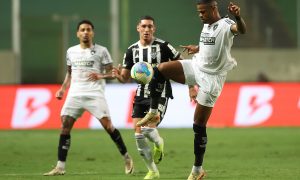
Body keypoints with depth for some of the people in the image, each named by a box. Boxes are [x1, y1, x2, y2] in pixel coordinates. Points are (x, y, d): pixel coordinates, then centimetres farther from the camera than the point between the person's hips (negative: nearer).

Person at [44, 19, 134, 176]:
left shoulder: (101, 51, 3)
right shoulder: (71, 51, 14)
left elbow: (111, 73, 2)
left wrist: (100, 76, -19)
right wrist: (63, 89, 12)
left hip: (95, 94, -4)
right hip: (75, 94, 4)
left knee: (107, 125, -11)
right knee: (65, 126, -8)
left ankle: (127, 158, 7)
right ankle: (60, 167, -6)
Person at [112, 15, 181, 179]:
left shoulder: (163, 46, -7)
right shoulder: (132, 50, 5)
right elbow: (126, 78, 9)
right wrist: (118, 76, -14)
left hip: (160, 94, -5)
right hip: (141, 94, 5)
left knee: (148, 128, -24)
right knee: (138, 135, -2)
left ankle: (158, 143, 14)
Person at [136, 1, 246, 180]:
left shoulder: (225, 25, -16)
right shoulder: (207, 25, 10)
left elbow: (241, 30, -41)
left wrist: (238, 17, -61)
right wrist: (197, 49, 35)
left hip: (211, 78, -7)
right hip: (196, 67, 7)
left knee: (199, 125, -4)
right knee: (160, 69, -15)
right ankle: (153, 112, -1)